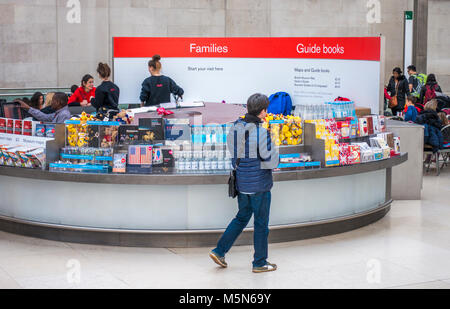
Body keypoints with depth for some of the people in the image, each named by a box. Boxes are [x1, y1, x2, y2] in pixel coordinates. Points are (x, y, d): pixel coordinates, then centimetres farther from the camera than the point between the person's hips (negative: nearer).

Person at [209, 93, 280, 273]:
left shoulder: (236, 127, 1)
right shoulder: (261, 132, -20)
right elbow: (272, 162, -16)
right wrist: (274, 150, 3)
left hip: (241, 183, 7)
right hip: (259, 185, -7)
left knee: (242, 218, 22)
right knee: (261, 223, 7)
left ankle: (220, 251, 17)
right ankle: (260, 263, 18)